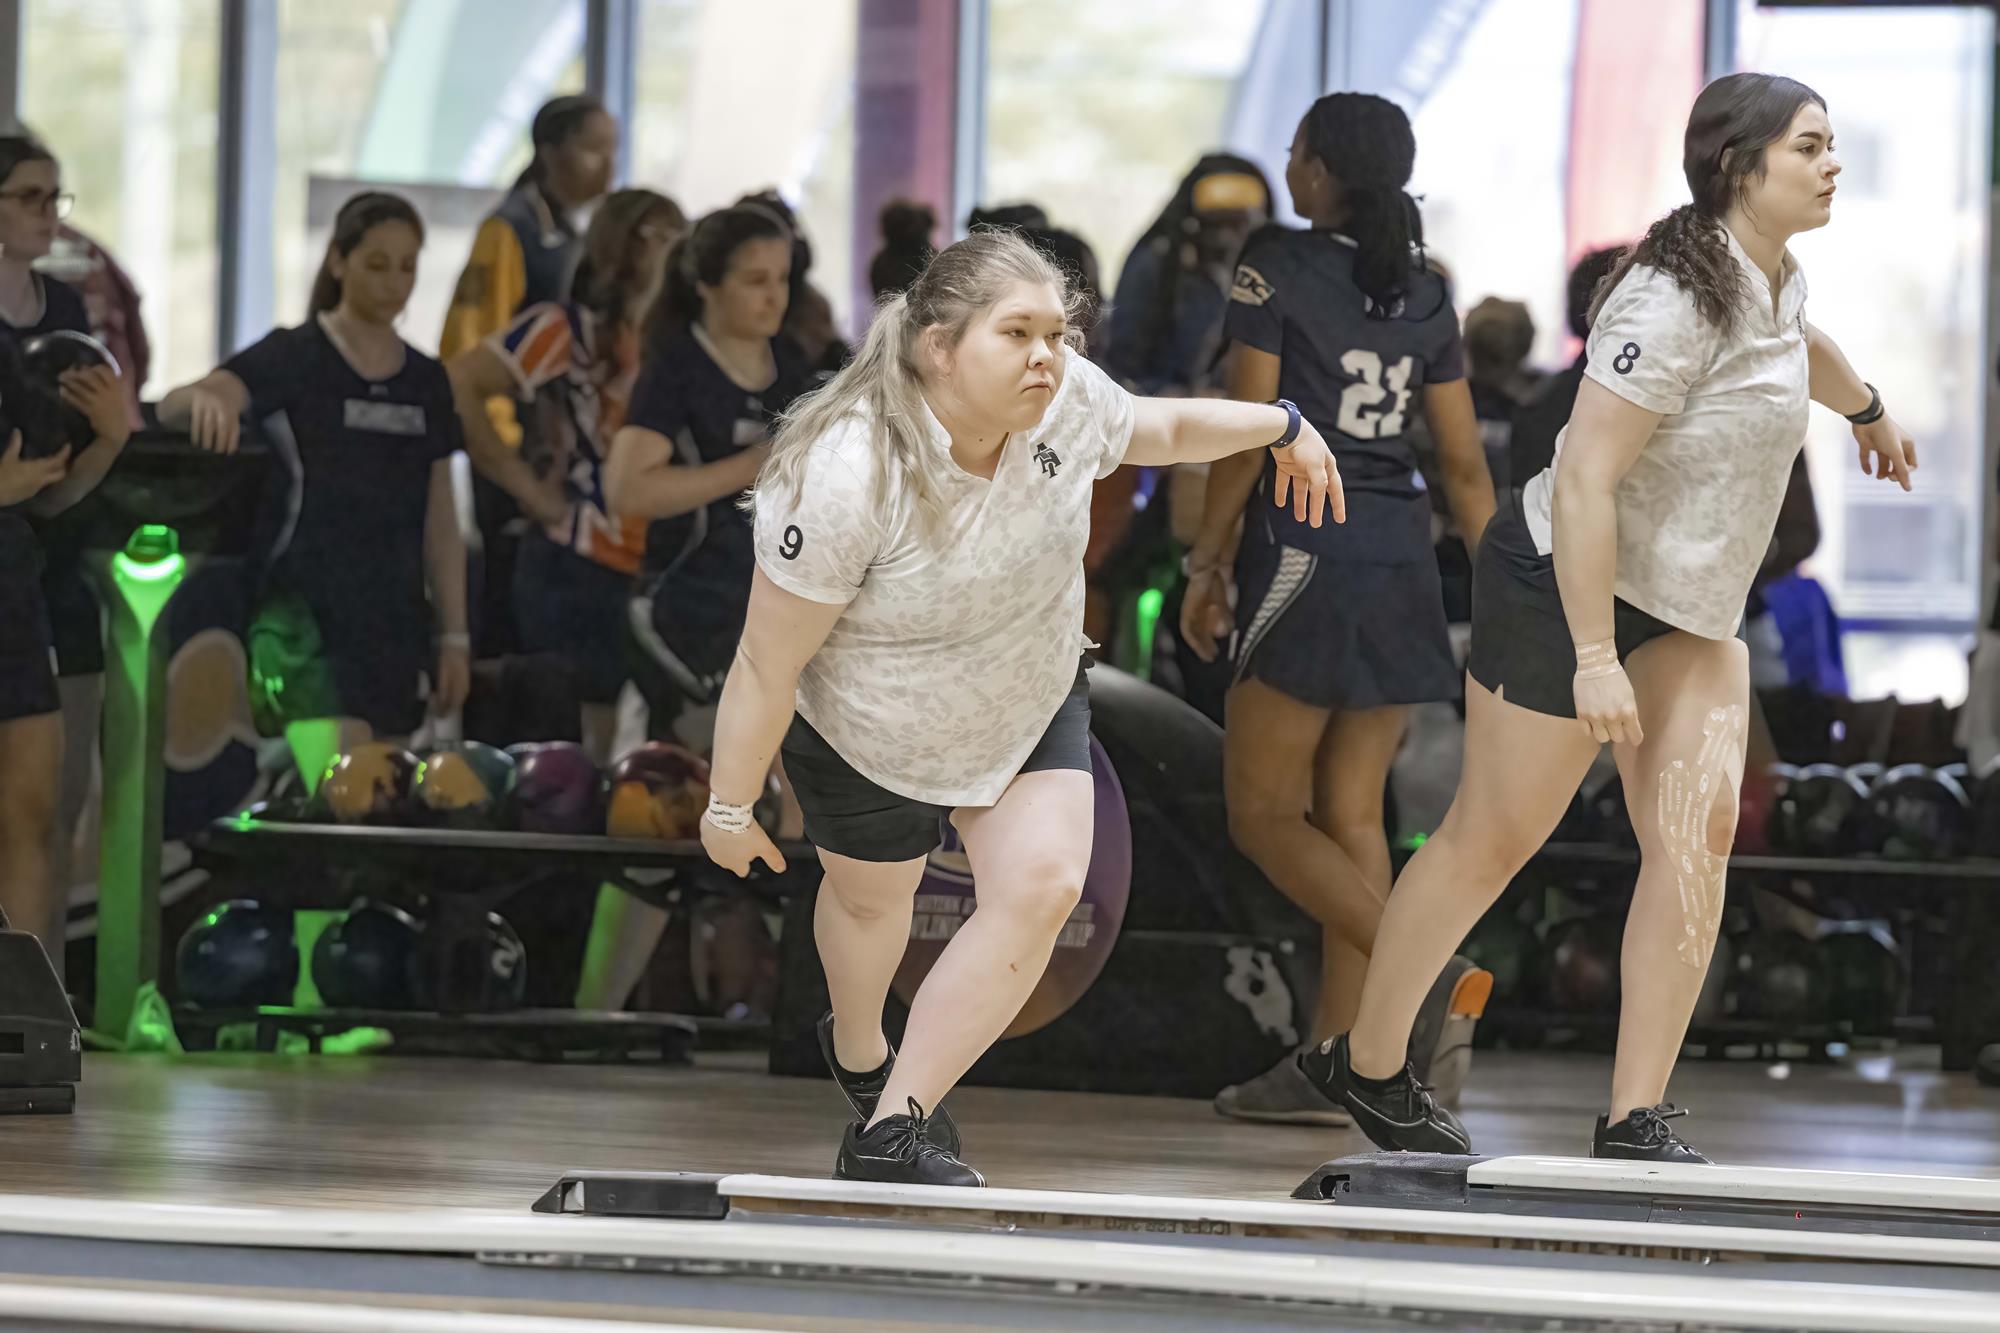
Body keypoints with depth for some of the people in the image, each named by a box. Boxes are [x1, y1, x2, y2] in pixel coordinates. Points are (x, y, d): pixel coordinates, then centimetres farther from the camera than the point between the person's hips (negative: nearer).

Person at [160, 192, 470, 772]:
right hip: (305, 610, -6)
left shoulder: (426, 381, 12)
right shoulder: (293, 358, -4)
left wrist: (454, 636, 11)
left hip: (395, 618, 6)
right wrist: (204, 399, -44)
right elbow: (174, 408, -20)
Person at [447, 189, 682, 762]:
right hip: (577, 569, -7)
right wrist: (530, 489, -14)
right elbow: (458, 388, -17)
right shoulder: (566, 329, -5)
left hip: (650, 574, 7)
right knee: (578, 758, -7)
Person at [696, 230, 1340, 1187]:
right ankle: (858, 1051, 55)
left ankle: (887, 1135, -10)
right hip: (869, 736, -4)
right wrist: (731, 808, -19)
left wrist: (1282, 426, 7)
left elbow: (1161, 429, 7)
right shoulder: (846, 480, -38)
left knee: (1044, 886, -15)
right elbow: (767, 666, -27)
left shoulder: (1067, 401, -21)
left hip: (1029, 708, 4)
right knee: (872, 897, 19)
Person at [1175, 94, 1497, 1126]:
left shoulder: (1276, 267, -6)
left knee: (1264, 815, -2)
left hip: (1304, 553, -6)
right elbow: (1466, 466, 11)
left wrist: (1208, 563, -2)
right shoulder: (1423, 295, 11)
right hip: (1400, 567, 7)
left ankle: (1429, 977, -20)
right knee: (1350, 815, 8)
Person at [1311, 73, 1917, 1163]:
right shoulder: (1677, 301, -26)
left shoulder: (1771, 282, 4)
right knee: (1494, 838, 2)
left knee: (1698, 830, -7)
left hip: (1687, 605, 8)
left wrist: (1869, 411, 52)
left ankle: (1636, 1121, -7)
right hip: (1566, 584, -8)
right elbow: (1585, 475, -28)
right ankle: (1366, 1063, 21)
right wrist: (1595, 658, -30)